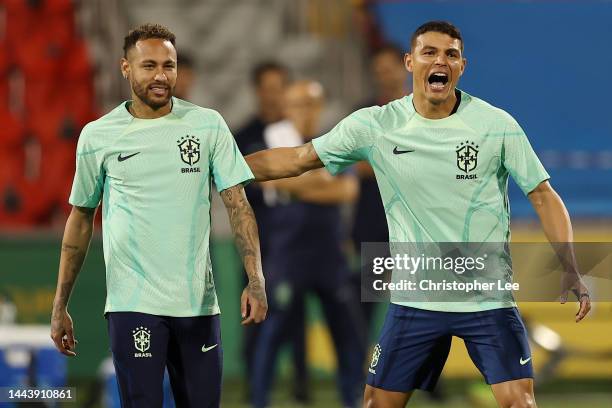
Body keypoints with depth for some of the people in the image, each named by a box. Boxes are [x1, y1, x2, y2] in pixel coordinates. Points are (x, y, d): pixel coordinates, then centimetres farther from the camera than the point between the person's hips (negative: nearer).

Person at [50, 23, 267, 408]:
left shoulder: (208, 125, 2)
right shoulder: (98, 136, 2)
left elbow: (237, 203, 0)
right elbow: (81, 220, 10)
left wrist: (255, 280, -13)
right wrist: (60, 307, 9)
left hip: (198, 303, 2)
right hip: (134, 303, -1)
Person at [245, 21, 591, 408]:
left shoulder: (498, 125, -7)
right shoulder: (375, 125, -3)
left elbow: (543, 196, -3)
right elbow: (297, 159, 5)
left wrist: (571, 268, -13)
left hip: (488, 299, -2)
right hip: (415, 300, 2)